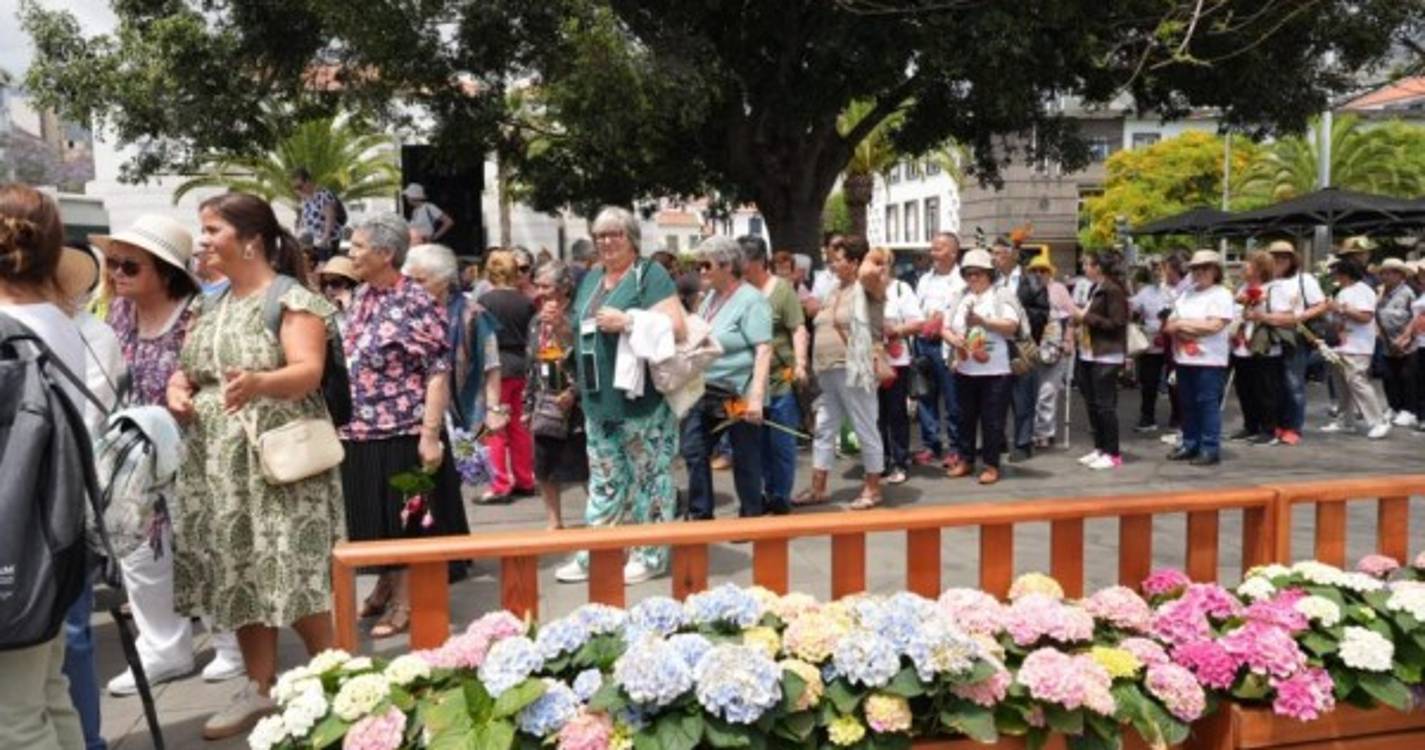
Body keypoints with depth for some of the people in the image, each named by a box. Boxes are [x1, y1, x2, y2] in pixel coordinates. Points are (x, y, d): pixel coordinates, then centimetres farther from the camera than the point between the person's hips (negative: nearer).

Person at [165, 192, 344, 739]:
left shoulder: (292, 299, -9)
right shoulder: (212, 305, 14)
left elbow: (309, 372, -21)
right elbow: (186, 368, 18)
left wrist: (259, 383, -41)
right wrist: (177, 388, -6)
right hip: (218, 464, 8)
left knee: (293, 575, -6)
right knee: (238, 574, 10)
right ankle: (260, 688, 22)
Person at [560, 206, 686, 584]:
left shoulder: (650, 274, -5)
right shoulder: (591, 279, 18)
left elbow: (675, 327, -15)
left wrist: (627, 321, -20)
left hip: (640, 399, -7)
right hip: (599, 400, 7)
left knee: (647, 476, 2)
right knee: (603, 479, 12)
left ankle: (650, 554, 13)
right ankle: (595, 554, 19)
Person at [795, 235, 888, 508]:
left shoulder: (867, 288, -8)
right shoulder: (834, 290, 16)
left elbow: (869, 273, -33)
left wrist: (873, 260, -12)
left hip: (854, 372, -9)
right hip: (828, 373, 9)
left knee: (866, 430, 3)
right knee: (824, 430, 12)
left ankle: (873, 488, 13)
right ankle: (817, 488, 20)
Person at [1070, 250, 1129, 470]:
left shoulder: (1113, 290, -12)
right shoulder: (1094, 289, 14)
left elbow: (1117, 324, -18)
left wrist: (1087, 317, -17)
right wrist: (1080, 317, 7)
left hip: (1106, 357, -9)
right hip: (1088, 354, 9)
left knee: (1105, 406, -4)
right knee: (1092, 404, 12)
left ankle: (1113, 454, 4)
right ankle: (1099, 448, 21)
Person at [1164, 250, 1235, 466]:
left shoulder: (1221, 294, -3)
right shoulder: (1186, 294, 17)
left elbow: (1214, 326, -15)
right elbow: (1168, 325, 13)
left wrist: (1183, 323, -6)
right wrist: (1181, 329, -10)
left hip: (1209, 360, -7)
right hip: (1184, 358, 7)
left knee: (1208, 404, -6)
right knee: (1188, 404, 11)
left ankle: (1211, 449, -1)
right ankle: (1190, 445, 19)